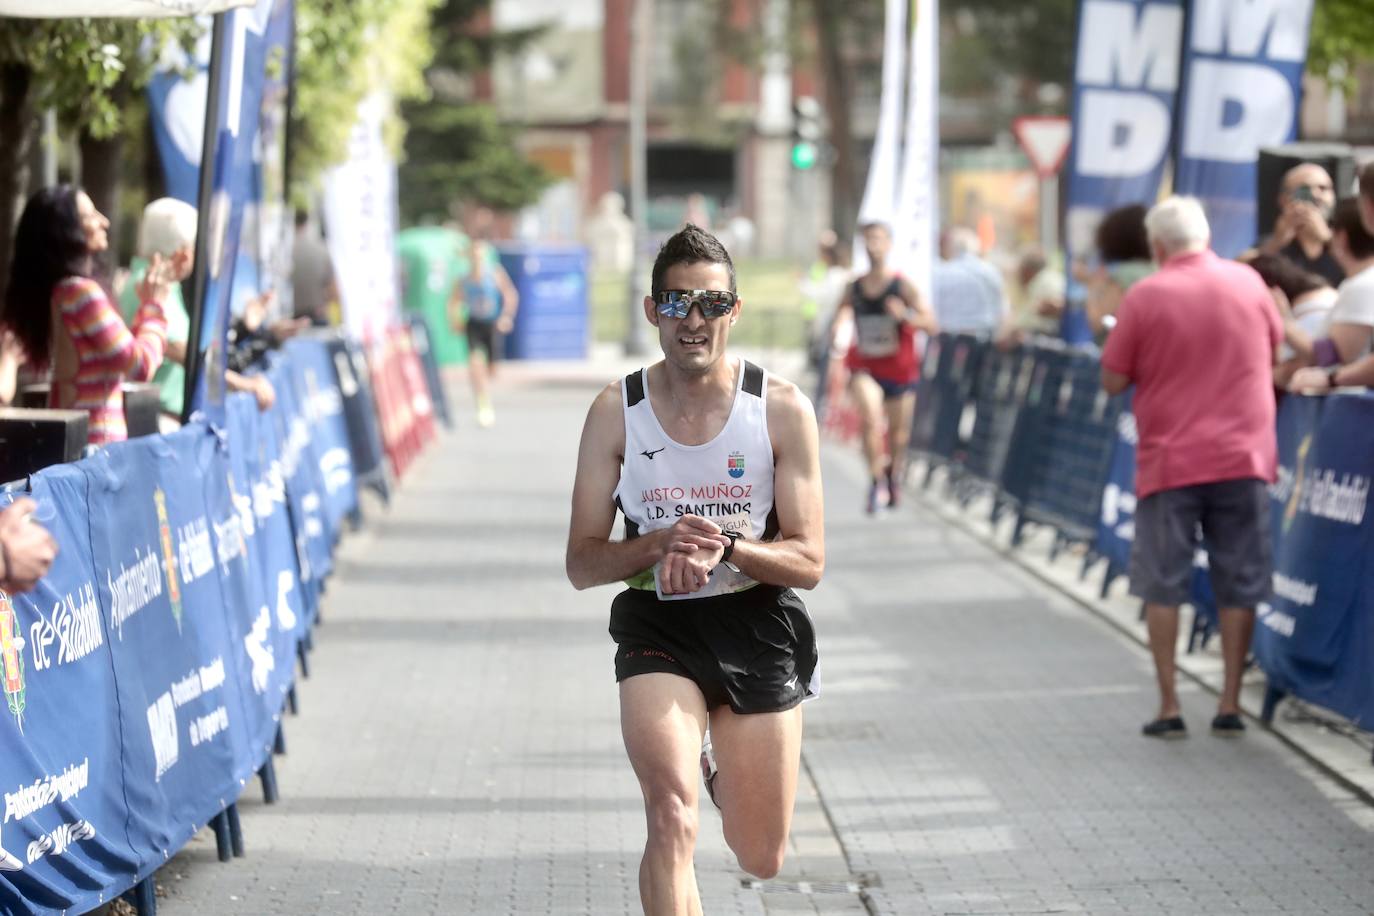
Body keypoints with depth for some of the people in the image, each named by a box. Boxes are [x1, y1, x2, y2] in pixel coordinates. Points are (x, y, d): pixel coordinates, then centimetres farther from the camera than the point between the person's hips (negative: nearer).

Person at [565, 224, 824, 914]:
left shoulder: (782, 410, -8)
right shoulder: (616, 411, -6)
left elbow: (808, 561, -8)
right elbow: (582, 563, -4)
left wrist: (725, 547, -27)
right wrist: (661, 545, -24)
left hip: (758, 624, 1)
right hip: (656, 626, -1)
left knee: (761, 859, 9)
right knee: (672, 818, -26)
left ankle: (720, 764, 44)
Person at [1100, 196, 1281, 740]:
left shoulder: (1144, 298, -8)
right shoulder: (1249, 283, 1)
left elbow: (1113, 382, -4)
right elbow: (1275, 346, 18)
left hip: (1169, 461, -2)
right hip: (1243, 456, 2)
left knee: (1163, 588, 7)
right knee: (1239, 587, 8)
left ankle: (1169, 708, 5)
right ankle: (1230, 705, 9)